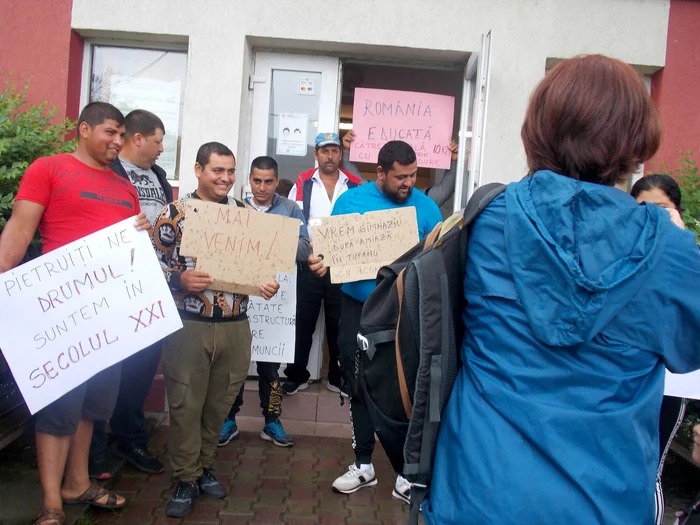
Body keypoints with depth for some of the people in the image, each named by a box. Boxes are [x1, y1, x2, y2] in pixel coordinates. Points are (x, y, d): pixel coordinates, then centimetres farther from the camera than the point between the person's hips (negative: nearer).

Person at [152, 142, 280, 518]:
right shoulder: (174, 212, -3)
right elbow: (152, 263, -4)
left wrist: (267, 284, -7)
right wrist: (180, 279, -21)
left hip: (235, 325, 4)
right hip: (188, 325, -3)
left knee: (219, 403, 14)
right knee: (186, 404, 3)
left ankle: (203, 466, 33)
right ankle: (186, 478, 20)